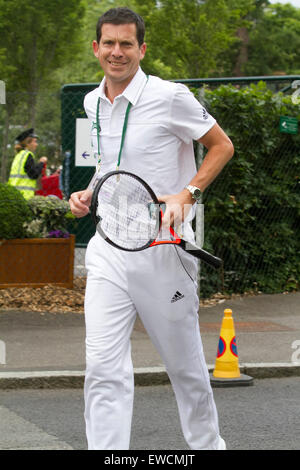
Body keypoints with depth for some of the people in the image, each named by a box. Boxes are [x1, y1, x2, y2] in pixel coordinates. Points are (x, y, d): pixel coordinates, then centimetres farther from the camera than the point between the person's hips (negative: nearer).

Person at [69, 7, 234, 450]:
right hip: (108, 248, 4)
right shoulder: (93, 103, 9)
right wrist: (89, 194, 6)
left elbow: (222, 145, -1)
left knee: (185, 364, 10)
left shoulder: (170, 97, -9)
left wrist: (187, 193, -14)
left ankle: (207, 443, 34)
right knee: (104, 367, -9)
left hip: (162, 246, -4)